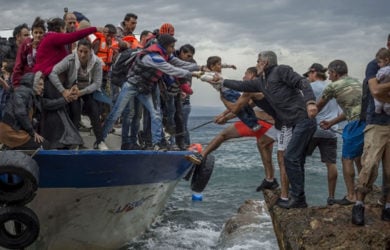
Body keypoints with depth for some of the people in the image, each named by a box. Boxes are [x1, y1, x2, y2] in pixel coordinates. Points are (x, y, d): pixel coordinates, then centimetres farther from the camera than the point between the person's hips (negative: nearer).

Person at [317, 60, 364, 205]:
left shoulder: (333, 86, 2)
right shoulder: (355, 82, 22)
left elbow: (318, 107, 17)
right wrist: (331, 123, 26)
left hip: (357, 124, -7)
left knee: (347, 159, 5)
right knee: (359, 158, 21)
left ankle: (351, 196, 6)